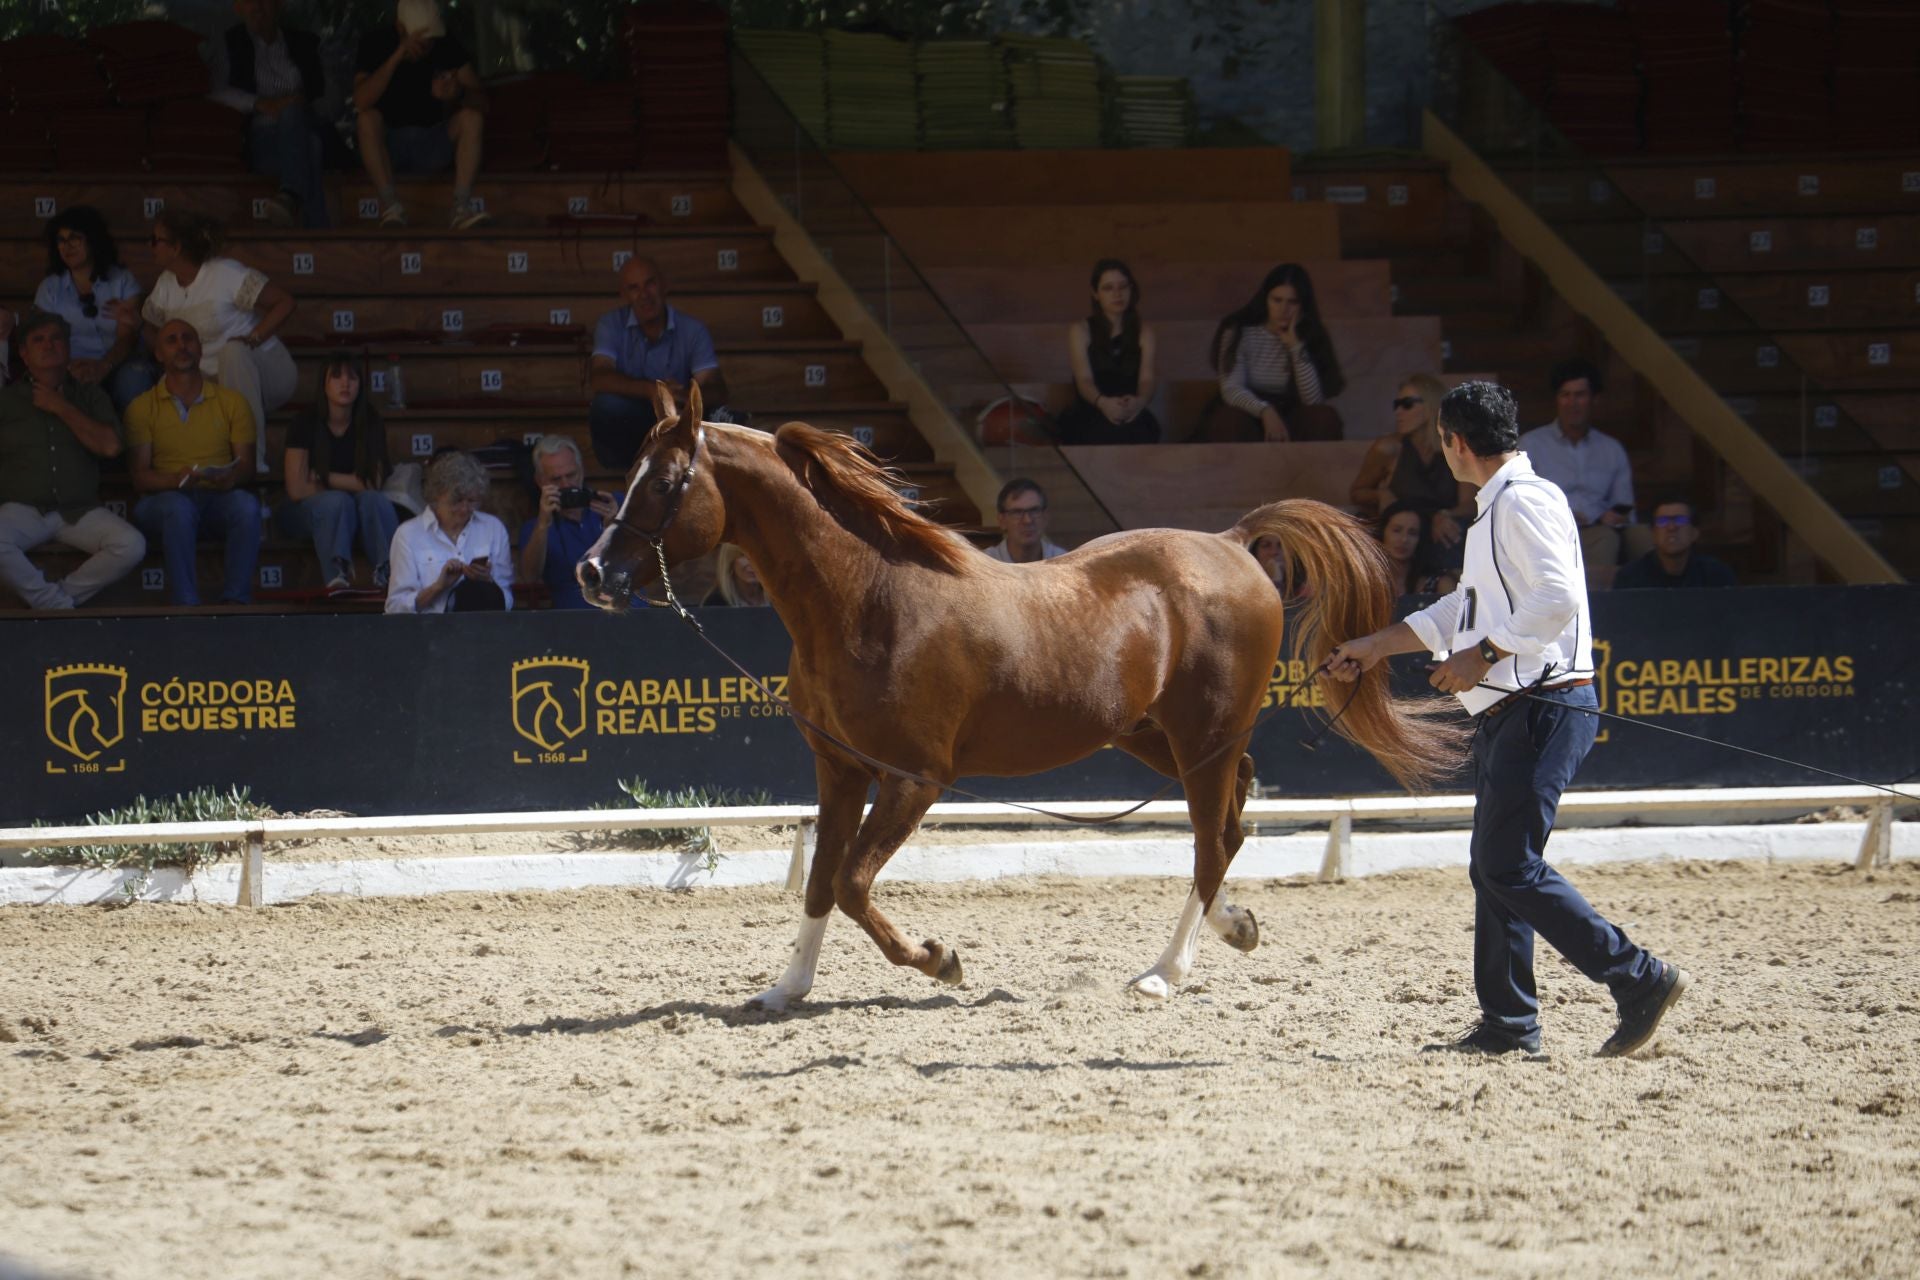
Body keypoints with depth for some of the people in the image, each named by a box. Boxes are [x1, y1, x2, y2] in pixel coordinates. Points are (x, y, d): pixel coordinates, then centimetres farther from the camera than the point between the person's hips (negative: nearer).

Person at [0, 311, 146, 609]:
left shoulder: (89, 395, 14)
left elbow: (110, 446, -1)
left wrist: (61, 408, -2)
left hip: (80, 512, 1)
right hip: (24, 509, -1)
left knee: (131, 545, -26)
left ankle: (48, 600, -11)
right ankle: (60, 606, -14)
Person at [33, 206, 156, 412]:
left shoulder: (122, 281, 7)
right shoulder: (50, 289, 12)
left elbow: (128, 337, -5)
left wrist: (104, 366, -27)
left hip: (118, 364, 0)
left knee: (134, 377, -36)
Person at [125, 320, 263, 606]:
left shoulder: (231, 401, 15)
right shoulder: (142, 408, 10)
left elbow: (246, 462, 9)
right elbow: (139, 475, 1)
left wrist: (232, 477, -17)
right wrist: (174, 480, -22)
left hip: (218, 498, 2)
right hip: (165, 499, -1)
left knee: (246, 504, -34)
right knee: (178, 507, -38)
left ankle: (235, 600, -33)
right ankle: (185, 604, -41)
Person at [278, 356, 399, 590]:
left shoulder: (371, 424, -3)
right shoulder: (305, 424, -11)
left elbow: (373, 484, -9)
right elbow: (297, 489, -18)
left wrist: (324, 479, -14)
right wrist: (349, 484, -12)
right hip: (306, 511, -3)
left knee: (373, 500, -30)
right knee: (337, 501, -35)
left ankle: (386, 572, -49)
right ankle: (337, 577, -53)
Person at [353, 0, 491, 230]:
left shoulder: (448, 47, -2)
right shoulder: (376, 44, -9)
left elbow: (479, 99, -9)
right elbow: (361, 101, -25)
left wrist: (456, 94, -32)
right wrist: (398, 56, -32)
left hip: (434, 145, 2)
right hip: (388, 146, -2)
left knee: (471, 117, -24)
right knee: (367, 119, -31)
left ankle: (462, 205, -33)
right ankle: (390, 204, -35)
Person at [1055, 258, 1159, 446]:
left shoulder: (1144, 332, 16)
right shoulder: (1080, 330, 9)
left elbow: (1146, 380, 1)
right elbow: (1084, 379, -6)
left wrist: (1139, 402, -26)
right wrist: (1103, 403, -31)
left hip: (1131, 416, 1)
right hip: (1090, 416, -1)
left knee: (1140, 435, -36)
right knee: (1104, 434, -38)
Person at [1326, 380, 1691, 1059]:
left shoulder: (1524, 501, -13)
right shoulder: (1495, 508, 20)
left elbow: (1558, 599, -25)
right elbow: (1466, 609, 29)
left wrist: (1484, 655, -21)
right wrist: (1374, 646, 32)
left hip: (1543, 707, -11)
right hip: (1508, 713, 11)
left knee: (1511, 867, -13)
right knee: (1492, 868, 11)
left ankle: (1640, 979, -11)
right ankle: (1508, 1021, 15)